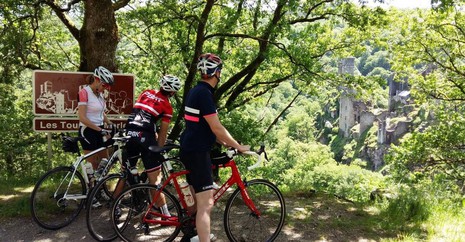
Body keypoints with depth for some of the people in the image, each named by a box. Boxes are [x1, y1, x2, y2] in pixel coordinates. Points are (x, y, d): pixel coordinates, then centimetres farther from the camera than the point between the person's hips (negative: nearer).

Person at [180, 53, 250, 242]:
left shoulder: (196, 91, 13)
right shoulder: (204, 93, -18)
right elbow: (216, 128, -19)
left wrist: (225, 143, 17)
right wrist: (238, 146, -9)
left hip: (191, 150, 11)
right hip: (197, 152, -11)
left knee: (197, 198, 24)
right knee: (206, 203, -9)